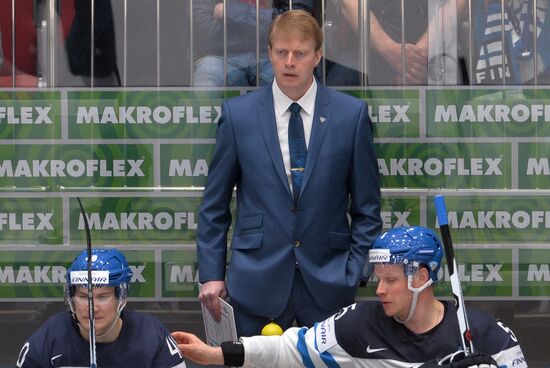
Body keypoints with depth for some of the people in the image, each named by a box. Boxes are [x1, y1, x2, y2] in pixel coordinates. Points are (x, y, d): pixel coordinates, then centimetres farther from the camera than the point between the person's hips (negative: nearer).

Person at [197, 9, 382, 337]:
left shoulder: (351, 114, 2)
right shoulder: (238, 114, 2)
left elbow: (367, 207, 6)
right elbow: (215, 205, 8)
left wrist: (355, 273, -2)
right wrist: (211, 272, 2)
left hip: (328, 283, 0)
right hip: (258, 281, 0)